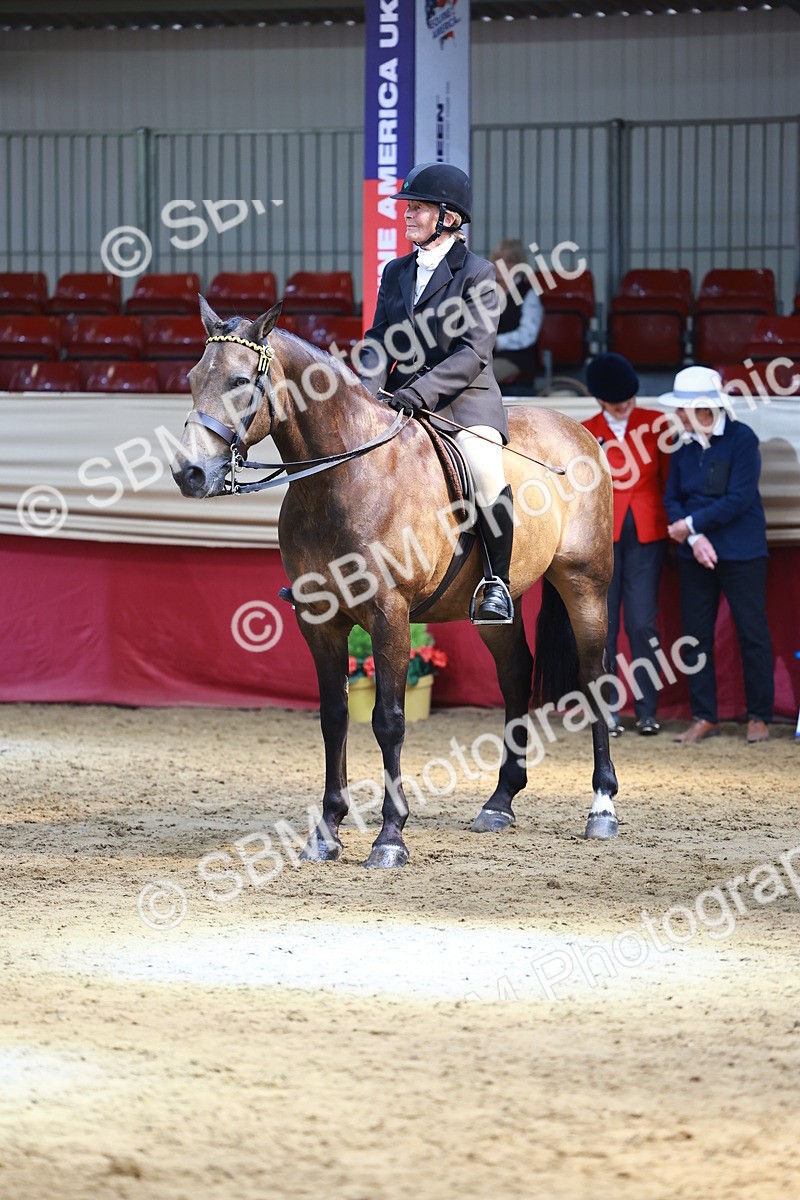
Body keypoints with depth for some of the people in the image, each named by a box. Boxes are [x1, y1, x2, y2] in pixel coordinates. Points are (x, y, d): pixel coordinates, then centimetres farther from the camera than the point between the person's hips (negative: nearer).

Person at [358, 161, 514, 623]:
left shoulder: (476, 272, -5)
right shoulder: (396, 272, 13)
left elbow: (474, 352, -13)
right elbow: (379, 340, 10)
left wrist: (417, 394, -23)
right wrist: (369, 391, -10)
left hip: (466, 400, -6)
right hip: (404, 400, 6)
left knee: (485, 472, -31)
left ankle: (498, 583, -16)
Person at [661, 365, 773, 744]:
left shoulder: (741, 439, -11)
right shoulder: (683, 445, 5)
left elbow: (739, 499, -16)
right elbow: (672, 498, 5)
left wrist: (692, 524, -13)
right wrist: (694, 538, -11)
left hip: (741, 553, -5)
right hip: (696, 555, 5)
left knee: (752, 634, 0)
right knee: (696, 636, 6)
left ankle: (759, 717, 9)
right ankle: (704, 717, 14)